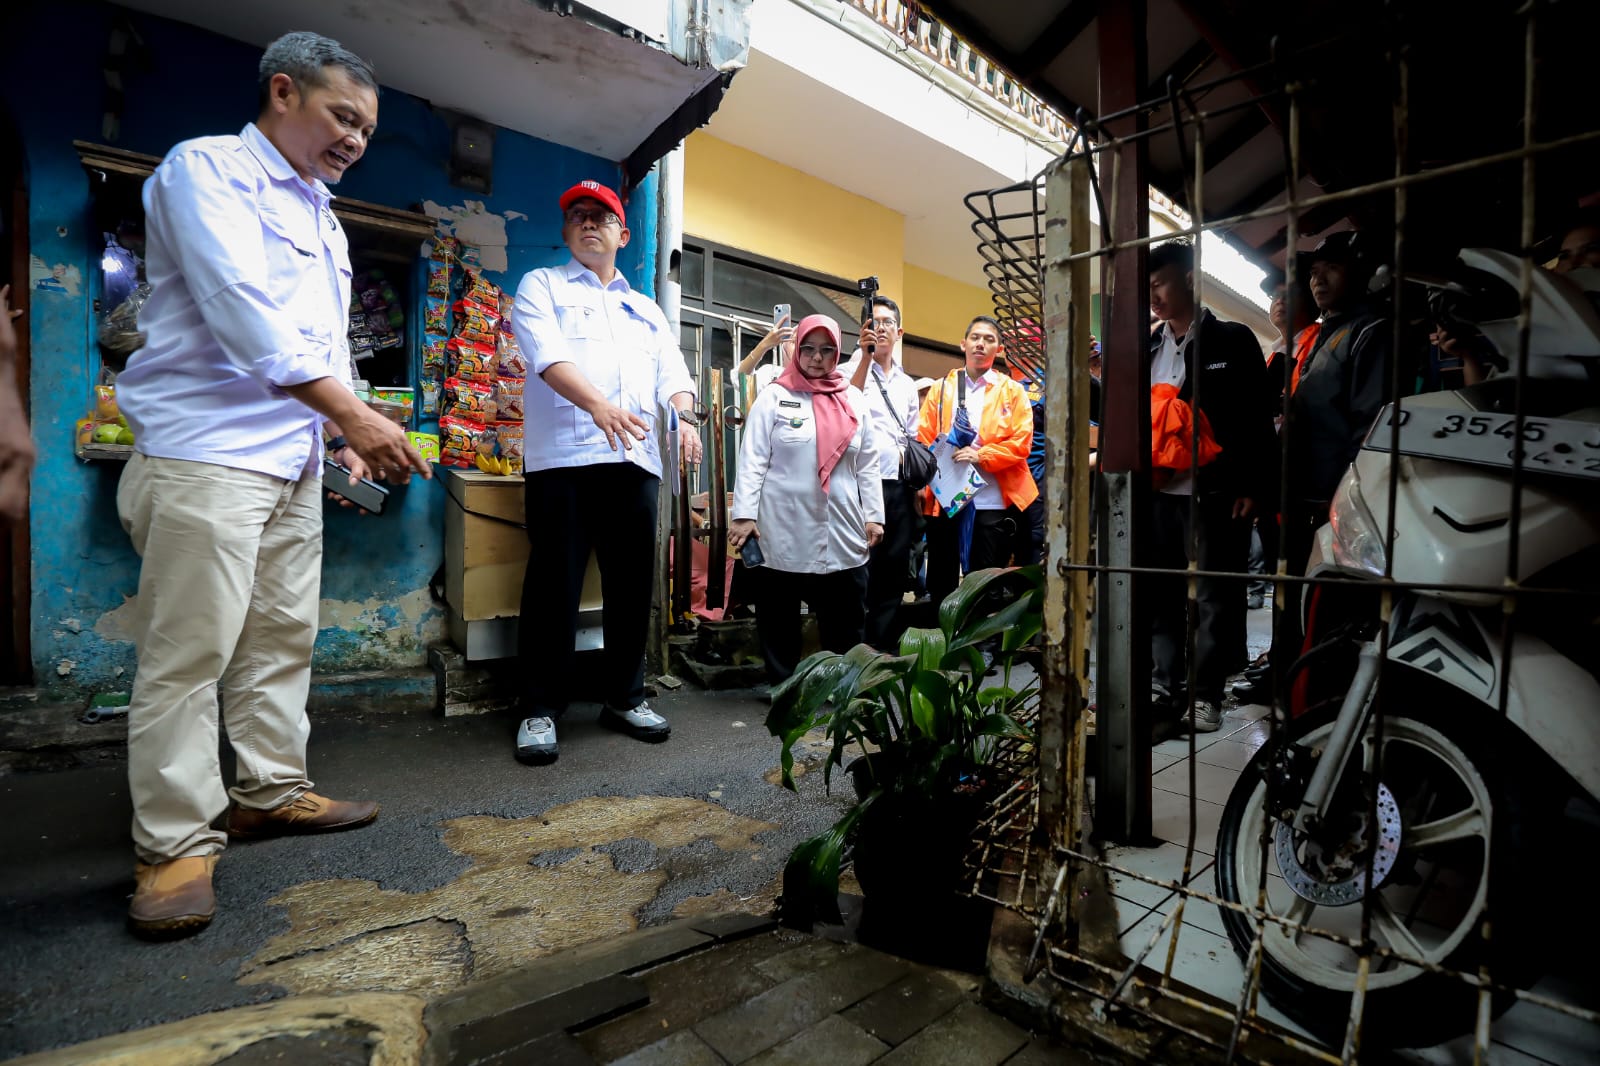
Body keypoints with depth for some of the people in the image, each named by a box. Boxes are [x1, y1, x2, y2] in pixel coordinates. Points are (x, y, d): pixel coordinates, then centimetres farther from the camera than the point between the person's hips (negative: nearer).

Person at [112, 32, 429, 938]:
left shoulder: (324, 218, 23)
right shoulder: (208, 169, -2)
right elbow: (242, 309, -17)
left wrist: (345, 432, 10)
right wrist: (354, 413, -21)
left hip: (296, 459, 9)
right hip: (207, 450, -8)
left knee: (284, 636, 11)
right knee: (189, 650, -6)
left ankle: (272, 792, 23)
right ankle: (177, 841, 4)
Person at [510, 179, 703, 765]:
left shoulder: (647, 310, 27)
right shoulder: (542, 286, 13)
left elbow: (673, 374, 14)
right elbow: (548, 354, -7)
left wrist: (683, 416, -9)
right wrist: (597, 403, -25)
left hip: (635, 459, 4)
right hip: (562, 456, -4)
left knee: (633, 584, 6)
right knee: (555, 584, -4)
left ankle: (625, 697, 19)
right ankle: (540, 709, 7)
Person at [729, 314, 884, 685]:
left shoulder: (854, 399, 11)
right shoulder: (775, 396, 1)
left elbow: (869, 464, 11)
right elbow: (752, 459, -4)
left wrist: (874, 515, 6)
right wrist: (744, 514, -11)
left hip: (842, 532, 3)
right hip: (785, 530, -3)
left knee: (847, 619, 9)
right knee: (780, 615, 7)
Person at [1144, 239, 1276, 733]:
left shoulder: (1232, 340, 2)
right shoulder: (1148, 348, 14)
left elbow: (1257, 418, -3)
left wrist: (1254, 486, -9)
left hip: (1213, 492, -4)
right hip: (1156, 492, 4)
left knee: (1214, 596, 4)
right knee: (1159, 593, 8)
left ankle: (1206, 694, 14)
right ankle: (1165, 686, 19)